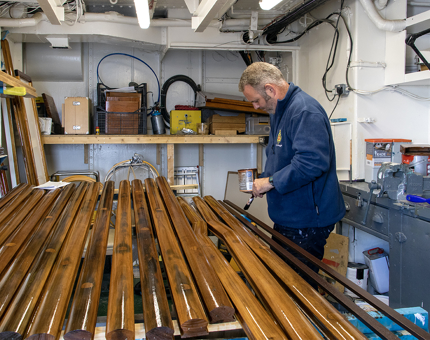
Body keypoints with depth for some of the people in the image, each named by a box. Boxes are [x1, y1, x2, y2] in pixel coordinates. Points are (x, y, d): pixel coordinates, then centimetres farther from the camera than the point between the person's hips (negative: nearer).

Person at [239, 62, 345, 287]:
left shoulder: (305, 111, -20)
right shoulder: (279, 111, 14)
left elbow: (312, 161, -32)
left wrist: (271, 182, -22)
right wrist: (262, 181, 9)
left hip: (307, 223, -10)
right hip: (287, 217, 10)